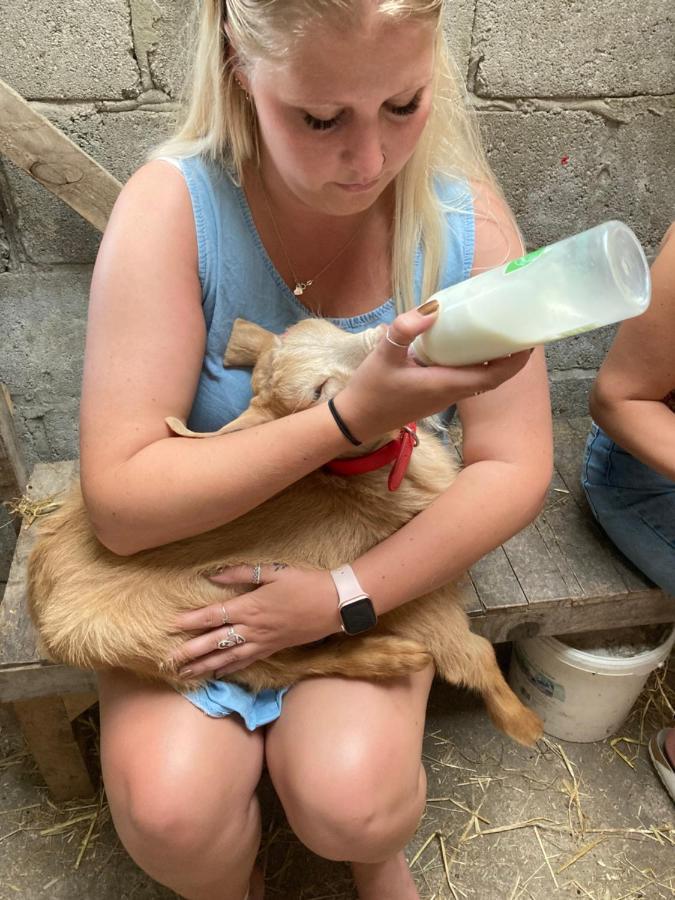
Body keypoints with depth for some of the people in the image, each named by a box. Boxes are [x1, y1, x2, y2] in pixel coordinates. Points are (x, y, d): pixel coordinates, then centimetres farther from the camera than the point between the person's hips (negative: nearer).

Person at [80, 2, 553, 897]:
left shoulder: (468, 216, -13)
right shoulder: (173, 207, -20)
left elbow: (514, 469, -11)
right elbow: (120, 503, -23)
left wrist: (348, 595, -22)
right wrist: (353, 412, -34)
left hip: (373, 558, 1)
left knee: (354, 802, -20)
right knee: (170, 812, -19)